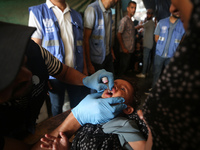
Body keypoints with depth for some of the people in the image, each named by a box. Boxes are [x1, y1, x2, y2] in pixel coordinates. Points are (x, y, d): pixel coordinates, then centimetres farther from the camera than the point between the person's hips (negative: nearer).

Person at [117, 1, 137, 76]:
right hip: (126, 50, -8)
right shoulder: (124, 20, -12)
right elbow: (119, 34, -17)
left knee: (127, 66, 16)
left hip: (131, 50, 8)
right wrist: (123, 48, -19)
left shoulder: (131, 21, 15)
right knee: (123, 67, 1)